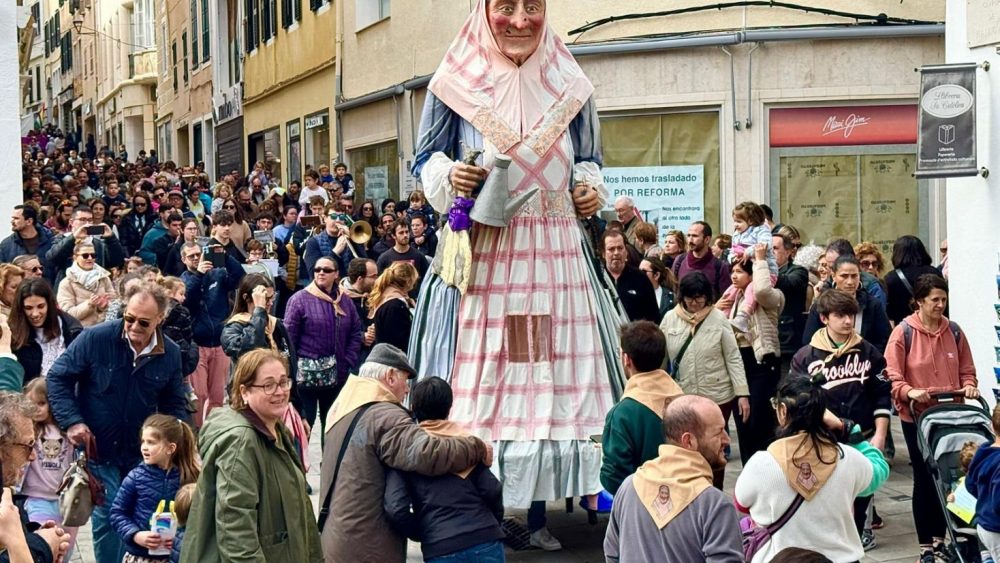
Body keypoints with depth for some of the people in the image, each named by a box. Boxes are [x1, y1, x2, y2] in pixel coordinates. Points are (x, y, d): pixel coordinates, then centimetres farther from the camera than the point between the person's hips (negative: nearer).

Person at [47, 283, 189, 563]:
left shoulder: (170, 354, -4)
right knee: (106, 519, -2)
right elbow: (58, 378, -8)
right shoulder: (95, 338, -16)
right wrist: (71, 421, -17)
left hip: (142, 454, 3)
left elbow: (175, 403, 10)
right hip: (99, 449, -3)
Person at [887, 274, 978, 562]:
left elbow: (966, 370, 11)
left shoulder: (954, 331, 5)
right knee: (924, 479, 2)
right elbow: (892, 378, -9)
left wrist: (969, 386, -9)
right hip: (916, 417, -3)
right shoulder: (903, 332, -7)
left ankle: (939, 538, 22)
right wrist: (910, 392, -27)